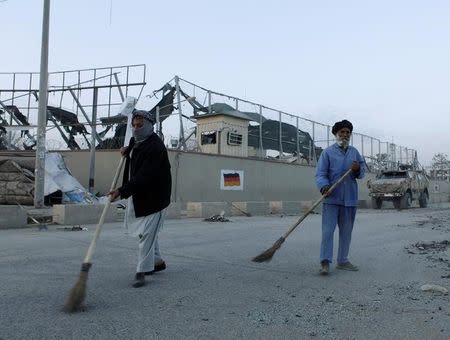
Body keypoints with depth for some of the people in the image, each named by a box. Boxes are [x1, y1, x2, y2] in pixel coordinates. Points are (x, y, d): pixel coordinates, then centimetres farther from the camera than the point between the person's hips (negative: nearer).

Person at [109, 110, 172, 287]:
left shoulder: (155, 148, -24)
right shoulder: (136, 141, 6)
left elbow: (143, 177, -31)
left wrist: (122, 191, -35)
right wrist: (128, 149, 7)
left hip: (153, 197, -10)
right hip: (137, 194, 10)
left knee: (147, 233, -9)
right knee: (146, 231, 20)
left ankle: (142, 272, 1)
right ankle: (157, 261, 37)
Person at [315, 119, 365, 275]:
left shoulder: (354, 152, 14)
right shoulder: (328, 152, 0)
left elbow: (361, 173, 16)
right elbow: (320, 174, -7)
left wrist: (358, 170, -8)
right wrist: (324, 186, -26)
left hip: (350, 198, 5)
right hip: (332, 198, -5)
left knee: (346, 231, 11)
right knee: (328, 230, -10)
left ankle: (342, 261, 22)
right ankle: (325, 262, -7)